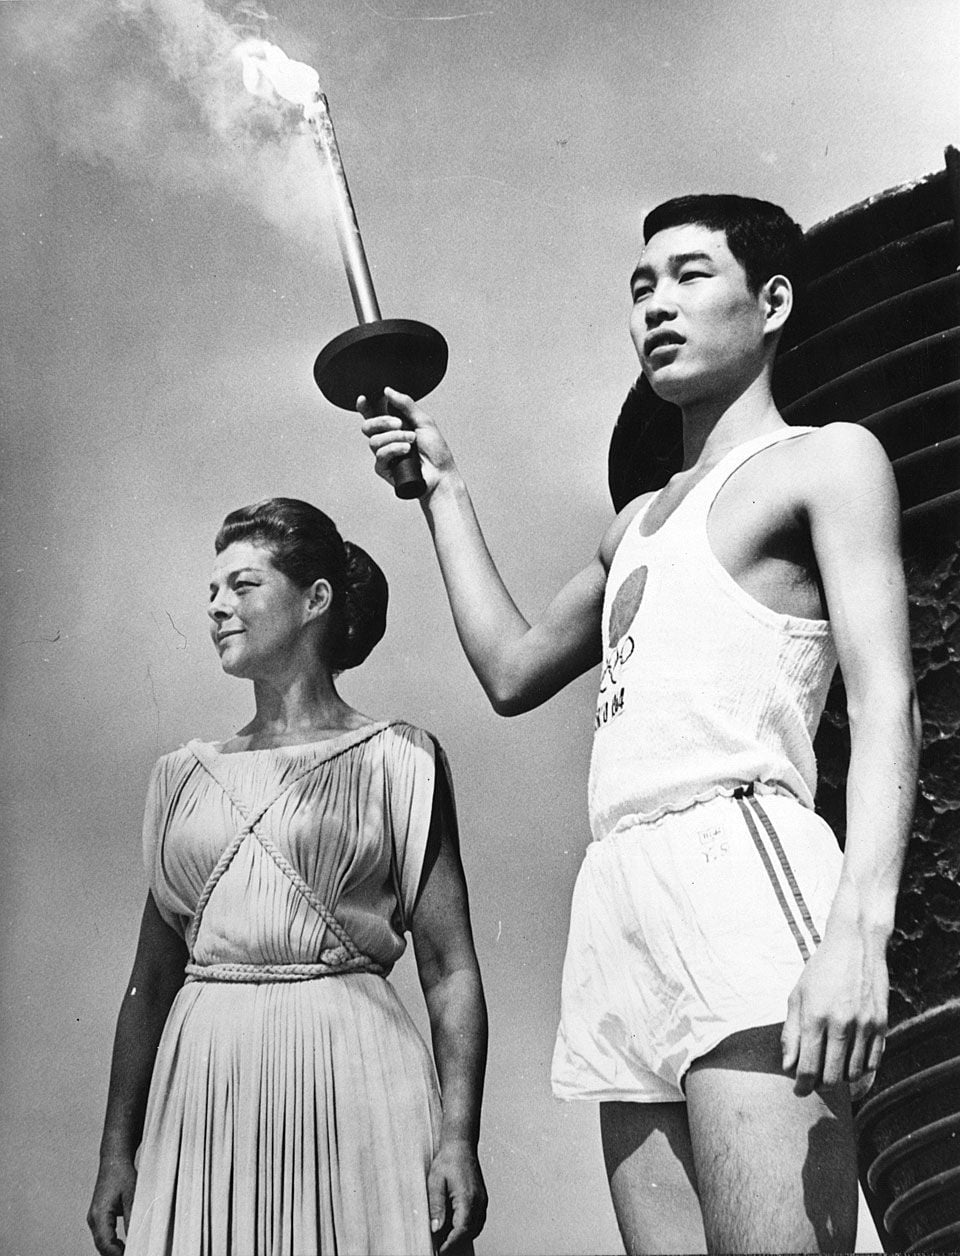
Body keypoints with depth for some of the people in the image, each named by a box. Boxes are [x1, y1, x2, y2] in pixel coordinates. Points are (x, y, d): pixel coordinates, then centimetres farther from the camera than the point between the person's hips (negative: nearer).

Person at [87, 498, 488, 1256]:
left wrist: (459, 1138, -14)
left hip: (350, 1077, -3)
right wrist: (117, 1150, 9)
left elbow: (450, 969, -5)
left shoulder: (395, 760, 0)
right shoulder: (185, 777, 11)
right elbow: (153, 976, 13)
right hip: (202, 1087, 4)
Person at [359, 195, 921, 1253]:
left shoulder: (828, 459, 9)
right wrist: (441, 487, 36)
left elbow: (884, 701, -5)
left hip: (741, 861, -7)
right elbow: (512, 671, 36)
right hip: (617, 906, 7)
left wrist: (860, 925, -20)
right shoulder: (640, 522, 31)